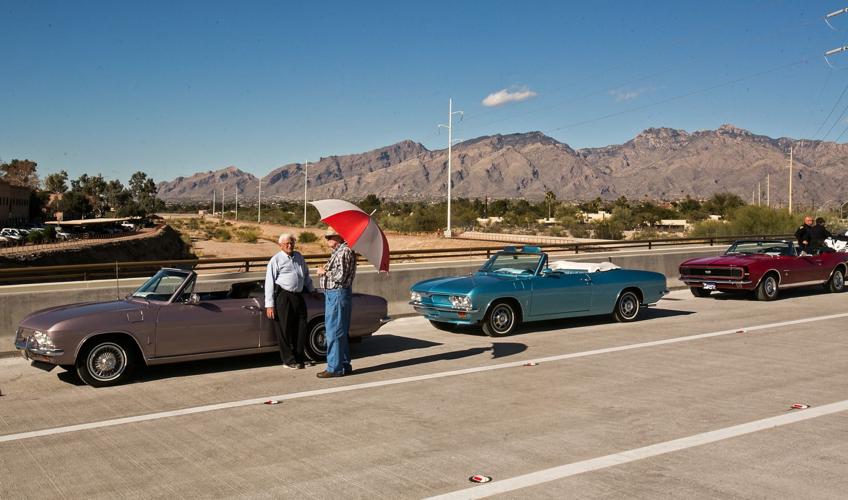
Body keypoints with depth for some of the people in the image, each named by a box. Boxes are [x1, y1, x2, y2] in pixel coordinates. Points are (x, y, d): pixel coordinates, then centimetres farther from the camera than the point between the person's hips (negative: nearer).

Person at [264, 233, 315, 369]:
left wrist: (312, 290, 28)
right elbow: (269, 282, -6)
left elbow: (306, 275, 29)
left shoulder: (299, 257, 15)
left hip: (298, 296, 6)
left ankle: (299, 357, 22)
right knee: (284, 329, 0)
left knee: (300, 328, 9)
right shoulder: (276, 260, -3)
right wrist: (269, 305, -12)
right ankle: (289, 360, 9)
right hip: (283, 296, -6)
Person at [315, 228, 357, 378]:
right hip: (332, 294, 11)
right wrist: (324, 271, 7)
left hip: (338, 294, -11)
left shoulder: (345, 252, -14)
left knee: (334, 332, -8)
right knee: (340, 332, 14)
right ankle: (345, 366, 22)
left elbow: (340, 276, -21)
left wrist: (324, 272, -9)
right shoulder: (337, 252, 18)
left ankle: (334, 368, -5)